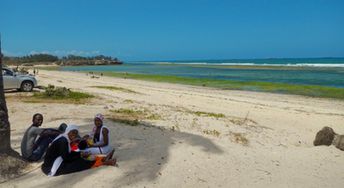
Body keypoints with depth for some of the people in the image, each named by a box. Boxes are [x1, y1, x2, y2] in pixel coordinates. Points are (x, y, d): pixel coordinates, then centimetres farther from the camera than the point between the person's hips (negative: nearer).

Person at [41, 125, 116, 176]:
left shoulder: (65, 139, 10)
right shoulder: (63, 141, -19)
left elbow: (69, 154, 12)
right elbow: (66, 157, -20)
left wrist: (80, 154, -2)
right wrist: (80, 154, -10)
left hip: (55, 164, 9)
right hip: (52, 169, -9)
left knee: (80, 160, 1)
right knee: (80, 163, -13)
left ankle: (103, 160, 0)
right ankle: (104, 162, -8)